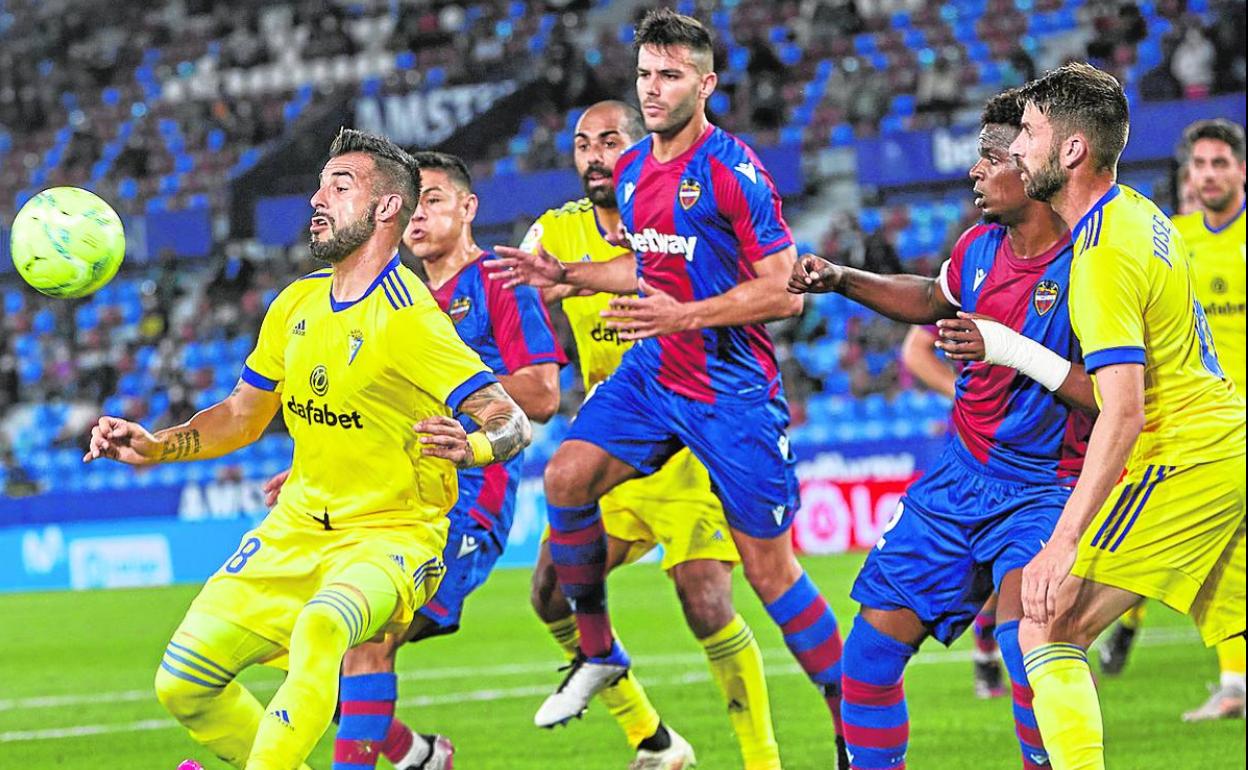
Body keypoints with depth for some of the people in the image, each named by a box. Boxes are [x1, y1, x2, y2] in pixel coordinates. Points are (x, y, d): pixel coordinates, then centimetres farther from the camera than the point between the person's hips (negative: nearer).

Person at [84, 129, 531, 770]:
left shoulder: (408, 317, -18)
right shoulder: (297, 304, 5)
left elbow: (513, 422, -21)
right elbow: (243, 413, 18)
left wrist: (472, 447, -43)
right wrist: (155, 447, 4)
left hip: (393, 534, -8)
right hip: (295, 528, 8)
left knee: (320, 627, -40)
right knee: (183, 684, 2)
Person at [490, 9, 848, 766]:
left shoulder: (731, 170, -15)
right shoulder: (631, 170, 8)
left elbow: (783, 290, -17)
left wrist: (683, 315, -24)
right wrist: (567, 274, 17)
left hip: (732, 385, -6)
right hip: (653, 371, 7)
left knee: (769, 564, -3)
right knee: (568, 475, -15)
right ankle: (597, 652, 4)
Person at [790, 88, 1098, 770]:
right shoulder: (981, 247, 2)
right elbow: (932, 300, 26)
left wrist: (1015, 351, -29)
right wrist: (842, 281, 14)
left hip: (1044, 487, -7)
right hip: (960, 476, 7)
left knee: (1025, 631, -31)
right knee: (872, 646, 4)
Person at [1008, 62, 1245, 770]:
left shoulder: (1104, 255, -16)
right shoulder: (1141, 214, 13)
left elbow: (1124, 413, -23)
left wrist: (1062, 546, -25)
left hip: (1181, 460, -10)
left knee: (1048, 629, -9)